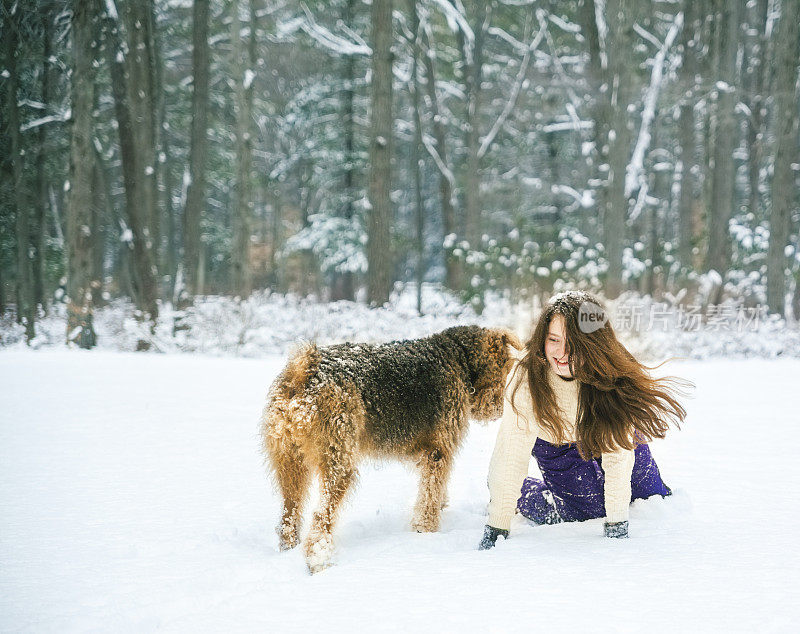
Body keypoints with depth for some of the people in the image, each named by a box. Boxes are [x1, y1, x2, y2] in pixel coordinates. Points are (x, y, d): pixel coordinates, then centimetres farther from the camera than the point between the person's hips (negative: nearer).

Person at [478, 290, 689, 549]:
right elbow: (510, 457, -34)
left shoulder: (614, 377, -34)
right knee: (592, 504, -14)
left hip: (597, 439, 3)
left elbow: (618, 455, -30)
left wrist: (616, 524, -33)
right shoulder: (526, 379, -36)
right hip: (553, 446, -3)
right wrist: (495, 530, -35)